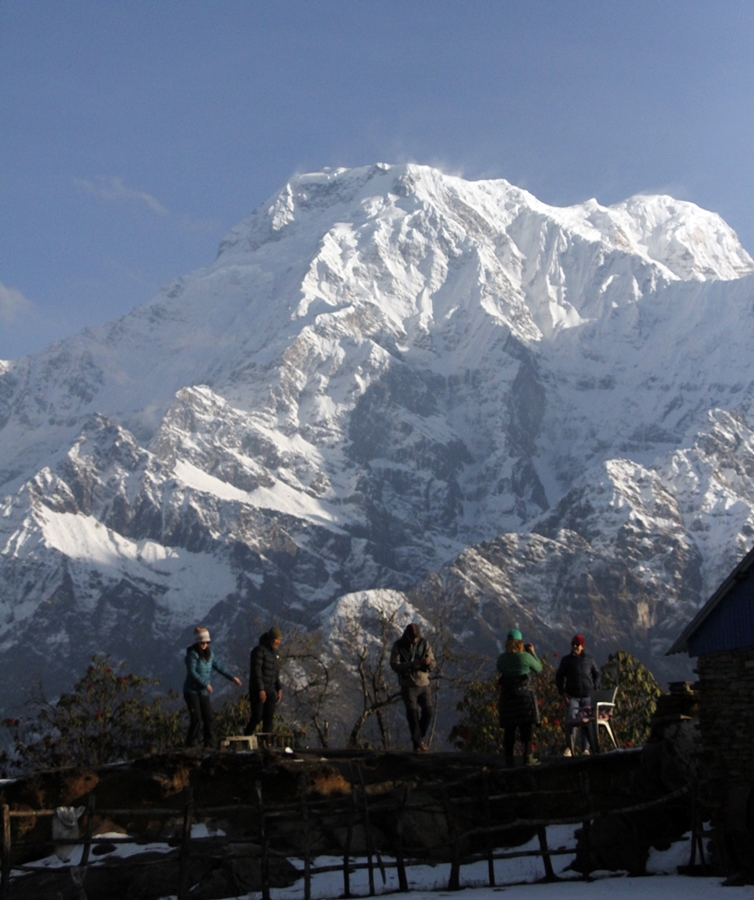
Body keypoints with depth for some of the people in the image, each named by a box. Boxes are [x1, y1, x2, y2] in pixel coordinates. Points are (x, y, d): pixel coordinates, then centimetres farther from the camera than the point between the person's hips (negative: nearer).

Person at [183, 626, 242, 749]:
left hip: (204, 692, 7)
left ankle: (208, 743, 11)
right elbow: (192, 672, -19)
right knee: (196, 718, -10)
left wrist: (232, 677, 2)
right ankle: (190, 743, -1)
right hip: (192, 691, -7)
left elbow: (219, 666, 11)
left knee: (208, 718, 3)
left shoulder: (209, 654, 10)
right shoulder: (192, 654, -13)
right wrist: (205, 684, -22)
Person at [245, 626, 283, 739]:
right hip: (258, 691, -7)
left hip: (271, 691, 7)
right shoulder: (259, 650, -11)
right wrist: (261, 690, -20)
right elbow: (256, 671, -16)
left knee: (269, 720, 4)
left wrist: (279, 688, 9)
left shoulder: (275, 652, 13)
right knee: (257, 717, -8)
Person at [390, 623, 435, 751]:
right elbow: (394, 665, -13)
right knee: (412, 713, -9)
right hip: (408, 684, -3)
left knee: (428, 711, -2)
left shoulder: (424, 643, 1)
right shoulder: (398, 646, -6)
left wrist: (429, 662, -23)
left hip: (424, 683, 3)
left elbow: (432, 663, 2)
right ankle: (417, 742, 2)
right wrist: (410, 665, -27)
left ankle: (419, 738, 19)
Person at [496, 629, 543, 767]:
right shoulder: (525, 656, -9)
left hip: (507, 696, 2)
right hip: (525, 694, -2)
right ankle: (527, 757, 1)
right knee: (526, 728, 3)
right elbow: (538, 668, 5)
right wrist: (533, 653, 16)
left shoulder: (501, 658, -2)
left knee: (509, 729, 7)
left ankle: (509, 758, 6)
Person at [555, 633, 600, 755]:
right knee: (570, 721, -14)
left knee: (586, 722, 1)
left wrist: (594, 688, 5)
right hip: (572, 696, -1)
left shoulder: (589, 659, 8)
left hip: (587, 696, 1)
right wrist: (562, 692, 1)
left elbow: (597, 674, 17)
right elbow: (559, 677, 11)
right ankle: (568, 748, -7)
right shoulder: (567, 660, 7)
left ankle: (586, 748, 7)